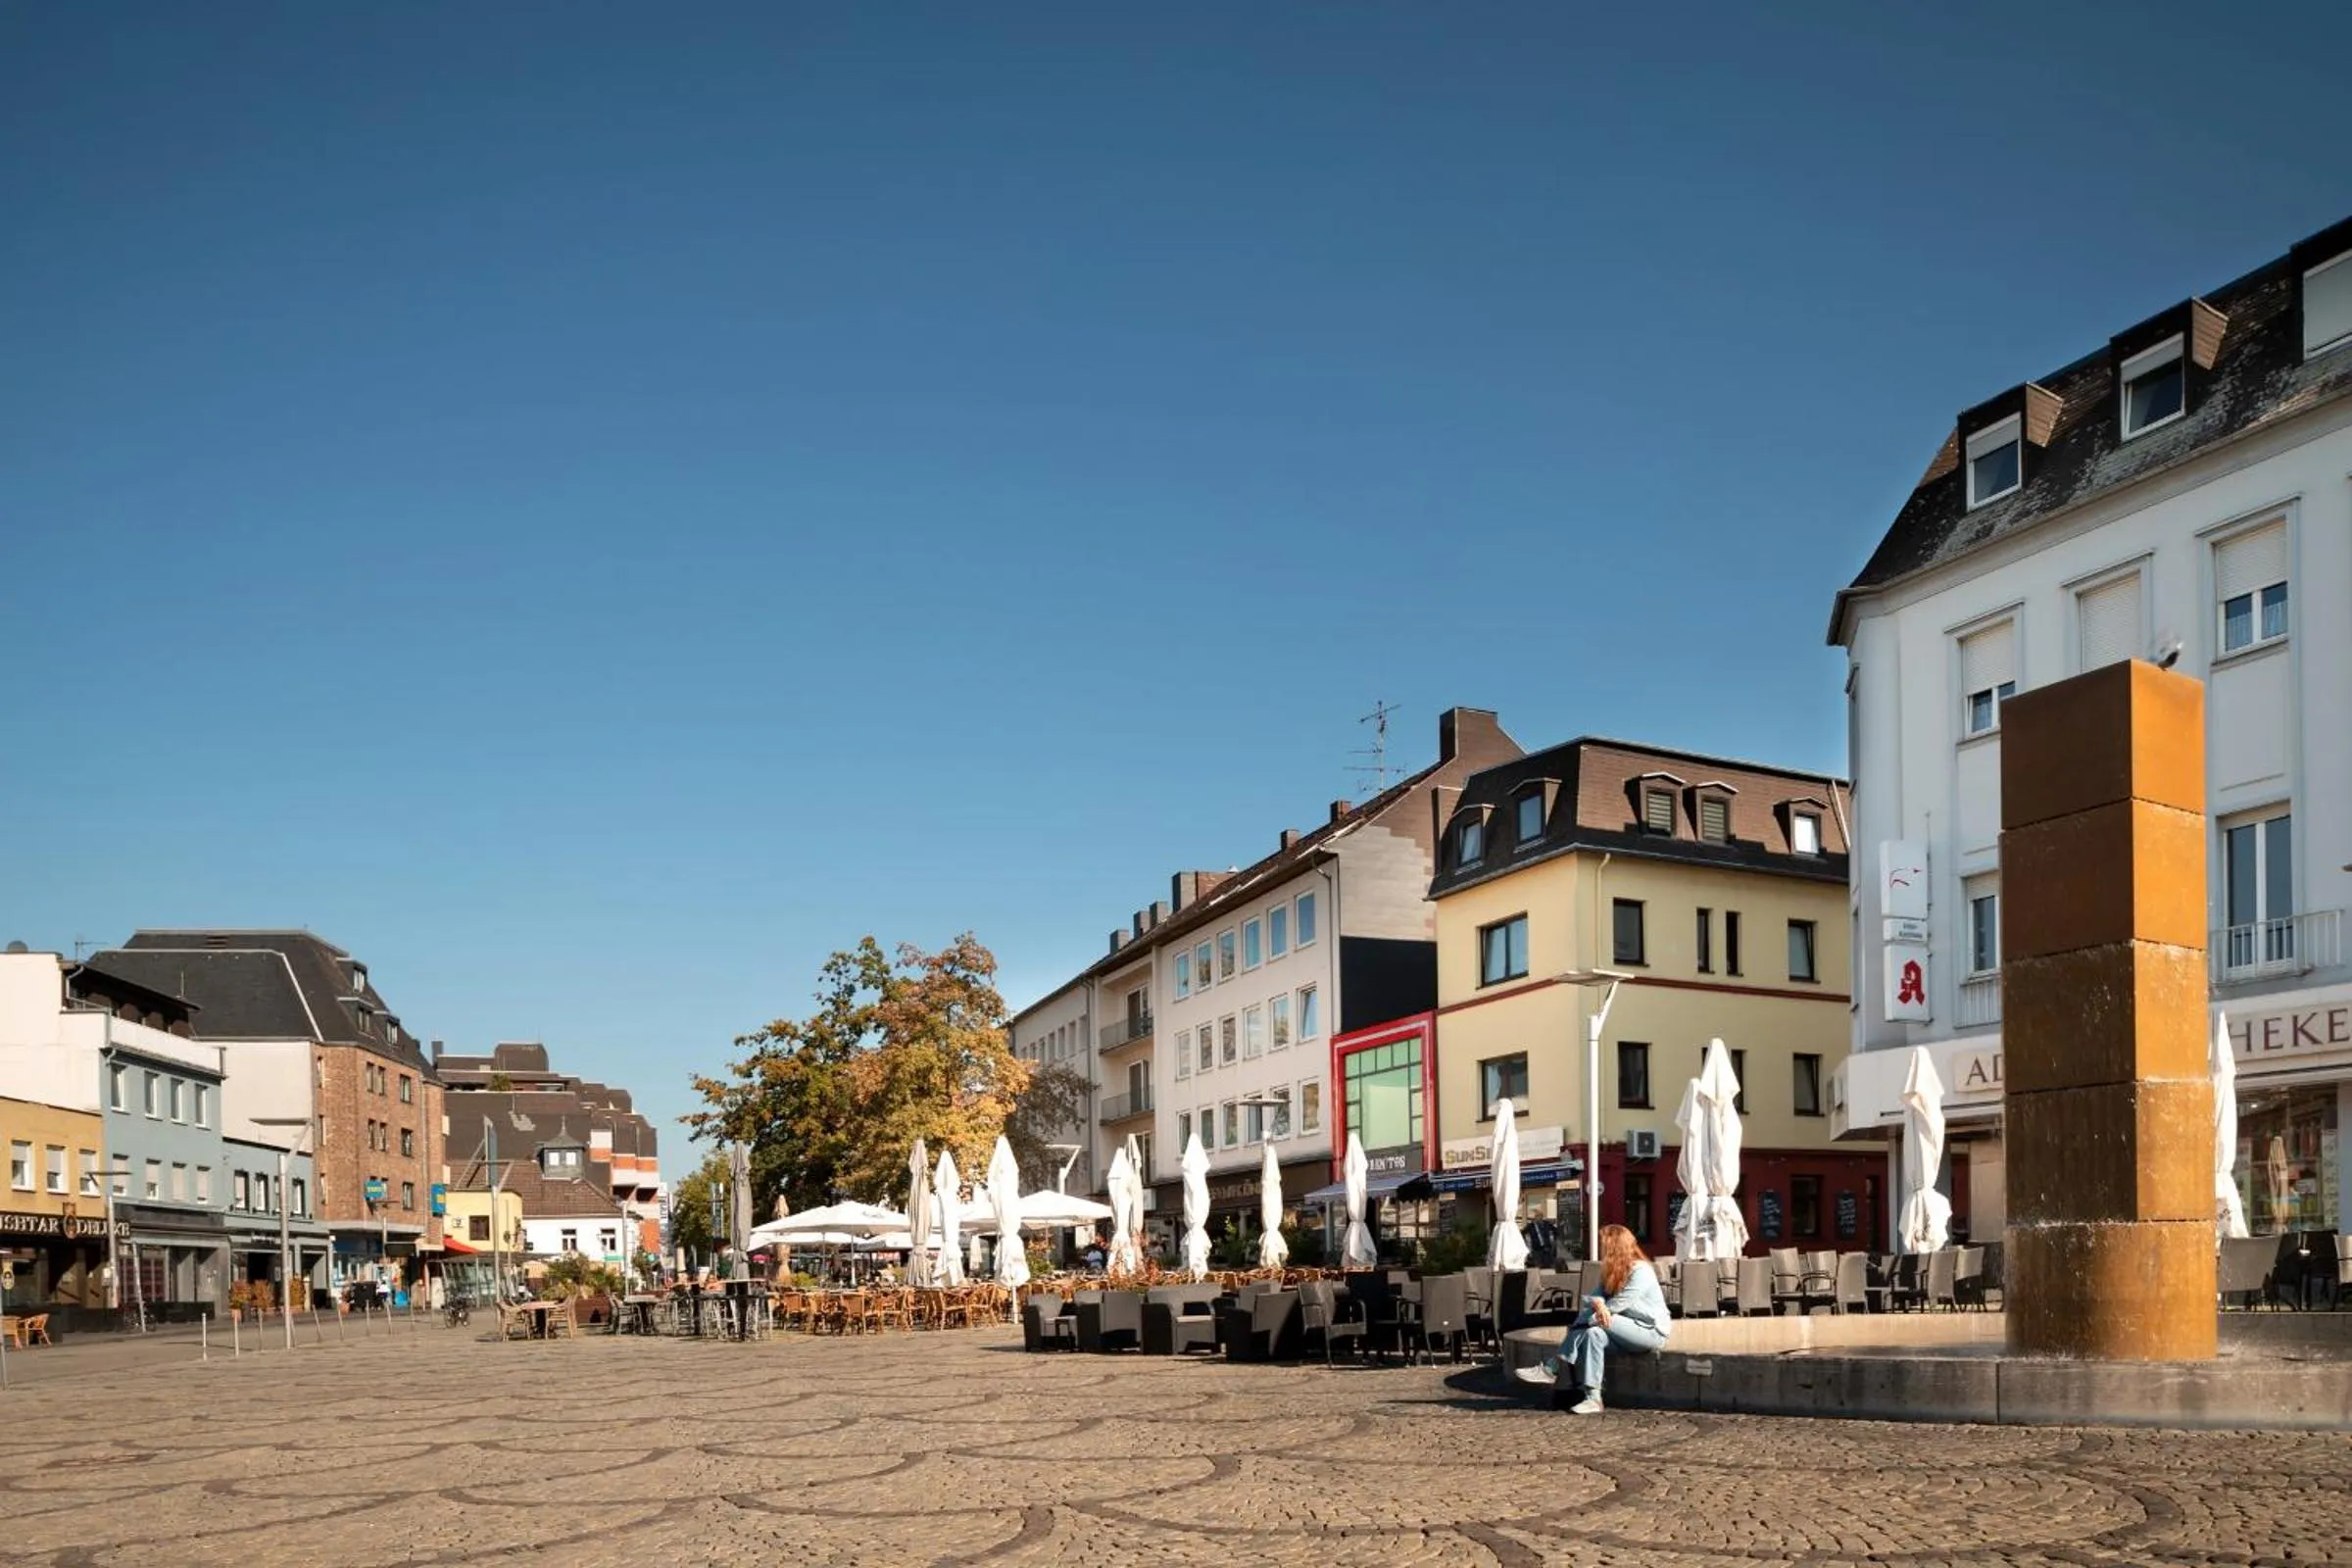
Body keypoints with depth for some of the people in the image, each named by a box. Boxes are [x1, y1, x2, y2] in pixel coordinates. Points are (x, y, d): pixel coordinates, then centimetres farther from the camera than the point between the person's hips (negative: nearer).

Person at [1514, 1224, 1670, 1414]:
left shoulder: (1641, 1271, -15)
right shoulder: (1612, 1271, 12)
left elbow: (1618, 1305, -21)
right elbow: (1597, 1297, -2)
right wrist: (1598, 1304, -28)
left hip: (1651, 1330, -8)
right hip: (1628, 1330, 8)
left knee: (1597, 1321, -27)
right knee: (1594, 1333, -22)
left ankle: (1552, 1368, -27)